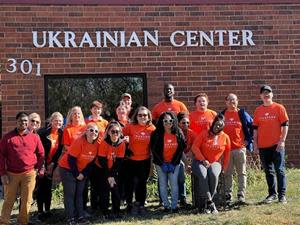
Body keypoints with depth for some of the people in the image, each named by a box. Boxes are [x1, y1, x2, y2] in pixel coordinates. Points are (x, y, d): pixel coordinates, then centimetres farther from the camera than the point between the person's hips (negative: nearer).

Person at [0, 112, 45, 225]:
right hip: (11, 174, -1)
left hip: (29, 174, 1)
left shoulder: (34, 137, 6)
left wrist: (40, 169, 3)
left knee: (26, 201, 5)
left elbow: (41, 154, 11)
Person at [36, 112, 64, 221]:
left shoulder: (61, 134, 0)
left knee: (48, 187, 9)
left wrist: (52, 164, -4)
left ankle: (47, 210, 17)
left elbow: (59, 150, 3)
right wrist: (42, 165, -14)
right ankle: (40, 211, 5)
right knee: (40, 187, -2)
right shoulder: (43, 132, -15)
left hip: (51, 165, 4)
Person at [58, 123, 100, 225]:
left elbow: (92, 160, 1)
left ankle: (80, 216, 15)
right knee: (70, 194, -3)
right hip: (67, 169, -6)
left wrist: (83, 173, -5)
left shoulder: (97, 144, -8)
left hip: (82, 171, 6)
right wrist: (76, 174, -14)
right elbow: (71, 160, -21)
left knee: (79, 193, 9)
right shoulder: (79, 142, -25)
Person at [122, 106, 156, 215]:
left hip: (145, 160, 1)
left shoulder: (152, 128, -4)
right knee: (129, 182, 8)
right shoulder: (130, 127, -9)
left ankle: (141, 205, 19)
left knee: (142, 182, 8)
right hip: (131, 160, -1)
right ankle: (129, 204, 23)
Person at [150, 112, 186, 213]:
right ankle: (166, 205, 9)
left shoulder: (178, 133, -3)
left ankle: (174, 205, 4)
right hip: (161, 163, -1)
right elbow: (154, 150, -6)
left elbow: (181, 149, 0)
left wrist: (173, 163, -5)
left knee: (174, 183, -3)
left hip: (174, 163, 1)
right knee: (163, 184, 1)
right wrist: (162, 164, -10)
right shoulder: (156, 134, -8)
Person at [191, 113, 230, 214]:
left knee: (214, 175, -34)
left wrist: (224, 168, 9)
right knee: (203, 175, -35)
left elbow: (227, 154, 14)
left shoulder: (225, 138, 6)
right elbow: (195, 147, -4)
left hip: (215, 163, 1)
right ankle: (210, 203, -30)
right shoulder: (204, 133, 1)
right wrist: (203, 160, -11)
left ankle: (205, 204, -24)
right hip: (200, 161, -1)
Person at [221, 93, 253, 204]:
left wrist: (249, 140, 4)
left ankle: (241, 195, 7)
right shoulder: (222, 114, 8)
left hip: (240, 148, -1)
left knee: (241, 173, 2)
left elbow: (252, 126, 10)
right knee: (227, 173, 5)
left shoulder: (242, 114, 5)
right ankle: (228, 195, 11)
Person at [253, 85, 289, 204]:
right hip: (263, 146, 3)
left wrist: (282, 141, -10)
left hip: (277, 145, -3)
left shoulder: (279, 108, 0)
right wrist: (255, 144, 6)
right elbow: (255, 128, 11)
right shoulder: (258, 110, 9)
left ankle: (282, 195, 4)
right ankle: (272, 194, 17)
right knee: (268, 171, 8)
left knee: (279, 170, -2)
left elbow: (285, 125, -3)